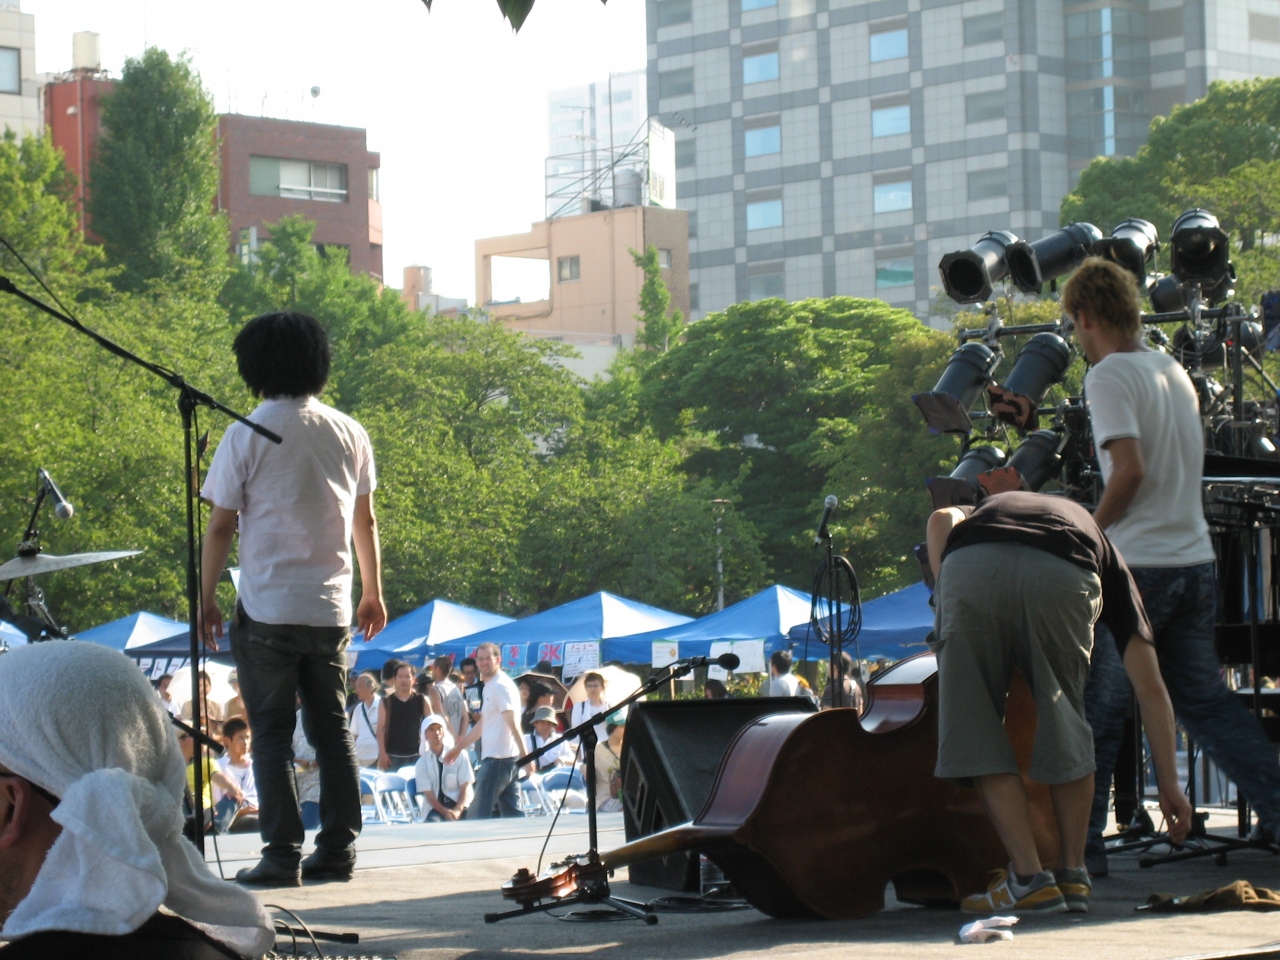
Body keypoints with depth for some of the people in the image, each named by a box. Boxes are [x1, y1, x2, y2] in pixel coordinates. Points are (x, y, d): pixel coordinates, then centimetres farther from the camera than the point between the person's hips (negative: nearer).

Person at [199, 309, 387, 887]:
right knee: (333, 731, 10)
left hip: (267, 609, -4)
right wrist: (373, 592, 23)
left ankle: (283, 854, -2)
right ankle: (338, 851, 10)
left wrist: (206, 600, 4)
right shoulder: (349, 434, 5)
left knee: (272, 734, 1)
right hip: (331, 607, 4)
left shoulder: (248, 435, -7)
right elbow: (365, 521, 12)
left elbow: (220, 526, -6)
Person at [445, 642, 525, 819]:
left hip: (497, 758, -10)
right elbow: (483, 725, 29)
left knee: (479, 814, -8)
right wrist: (459, 747, 33)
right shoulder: (489, 686, 19)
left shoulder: (501, 686, -11)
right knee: (513, 814, 8)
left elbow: (513, 724, -20)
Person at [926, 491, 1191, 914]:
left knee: (975, 735, 14)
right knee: (1063, 720, 23)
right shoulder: (1103, 550, 39)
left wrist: (946, 608, 20)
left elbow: (942, 518, 16)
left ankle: (1029, 879, 10)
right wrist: (1169, 783, 35)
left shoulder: (982, 513, 46)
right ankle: (1073, 876, 24)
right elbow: (1150, 687, 31)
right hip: (1063, 578, 0)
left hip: (967, 568, 0)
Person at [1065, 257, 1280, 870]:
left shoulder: (1109, 375, -9)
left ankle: (1079, 841, 4)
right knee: (1204, 700, 12)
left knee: (1097, 710, 1)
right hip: (1195, 560, 8)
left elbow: (1129, 469, -20)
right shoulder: (1174, 371, 15)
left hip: (1137, 564, -8)